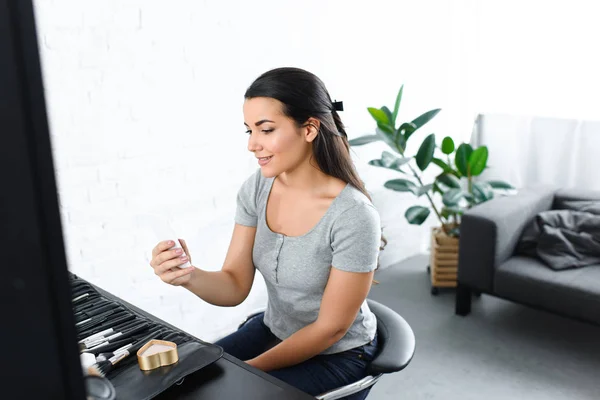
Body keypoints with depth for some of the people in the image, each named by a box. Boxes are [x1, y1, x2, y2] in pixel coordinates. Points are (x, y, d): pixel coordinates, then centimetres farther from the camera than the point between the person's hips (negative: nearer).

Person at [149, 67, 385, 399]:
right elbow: (235, 287, -9)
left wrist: (250, 369, -13)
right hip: (273, 331, 5)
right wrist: (190, 276, -31)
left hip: (337, 355, -5)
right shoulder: (256, 189, -10)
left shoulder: (353, 217, -28)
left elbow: (331, 328, -19)